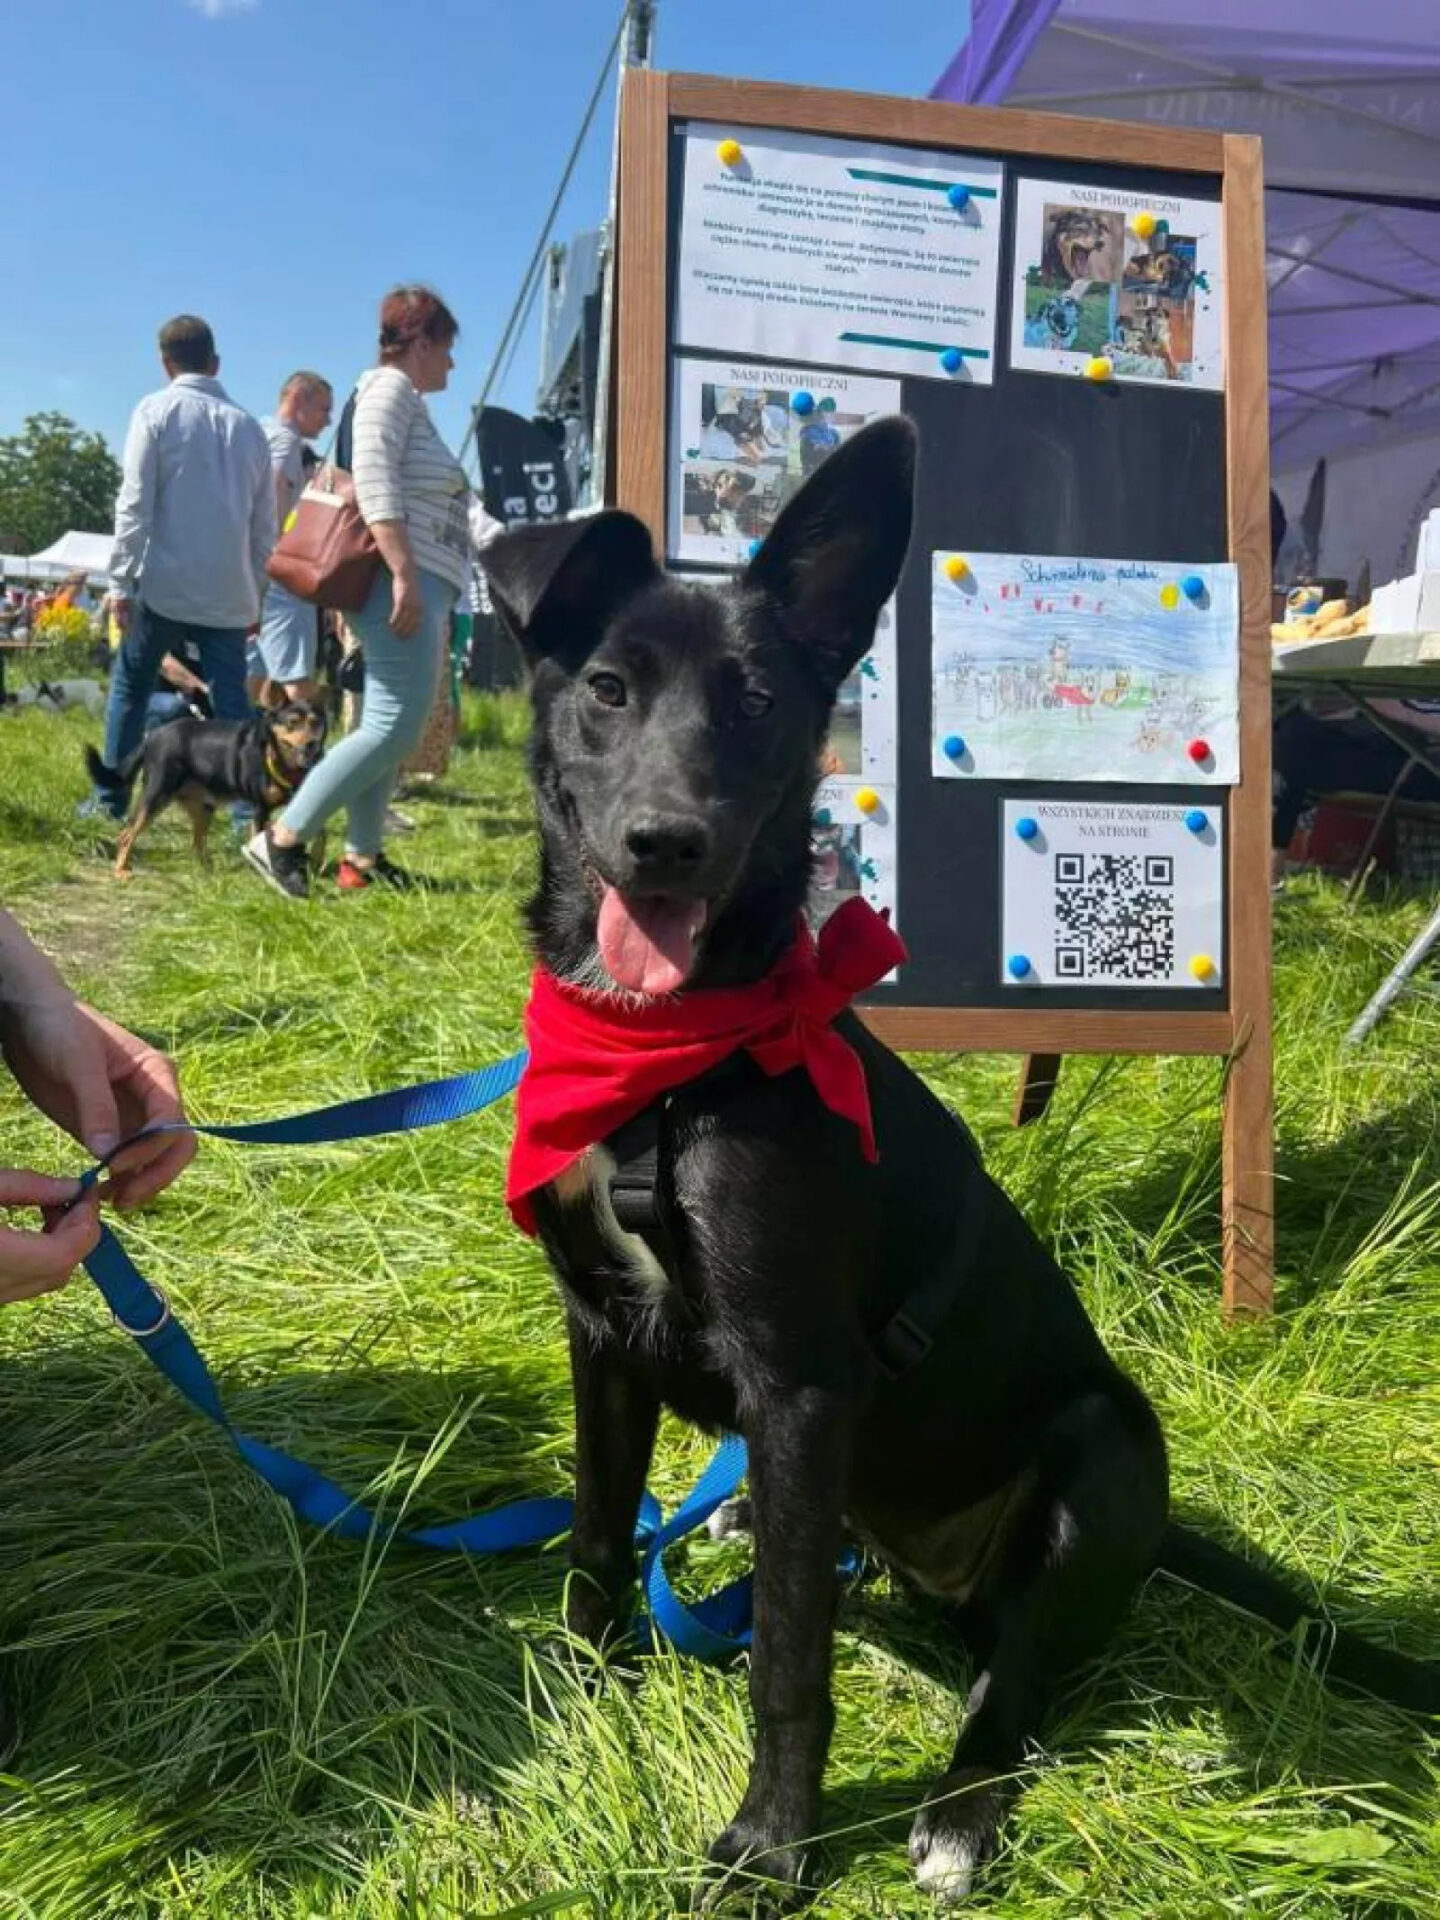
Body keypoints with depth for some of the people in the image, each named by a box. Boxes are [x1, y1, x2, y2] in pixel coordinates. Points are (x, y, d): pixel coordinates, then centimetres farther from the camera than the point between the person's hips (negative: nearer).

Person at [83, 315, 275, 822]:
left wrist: (122, 582, -4)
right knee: (231, 698, 3)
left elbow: (135, 504, -6)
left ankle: (110, 797, 13)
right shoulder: (247, 424, 11)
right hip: (230, 593, 2)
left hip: (166, 585, -2)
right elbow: (264, 523, 12)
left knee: (129, 686, 12)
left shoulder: (156, 410, 0)